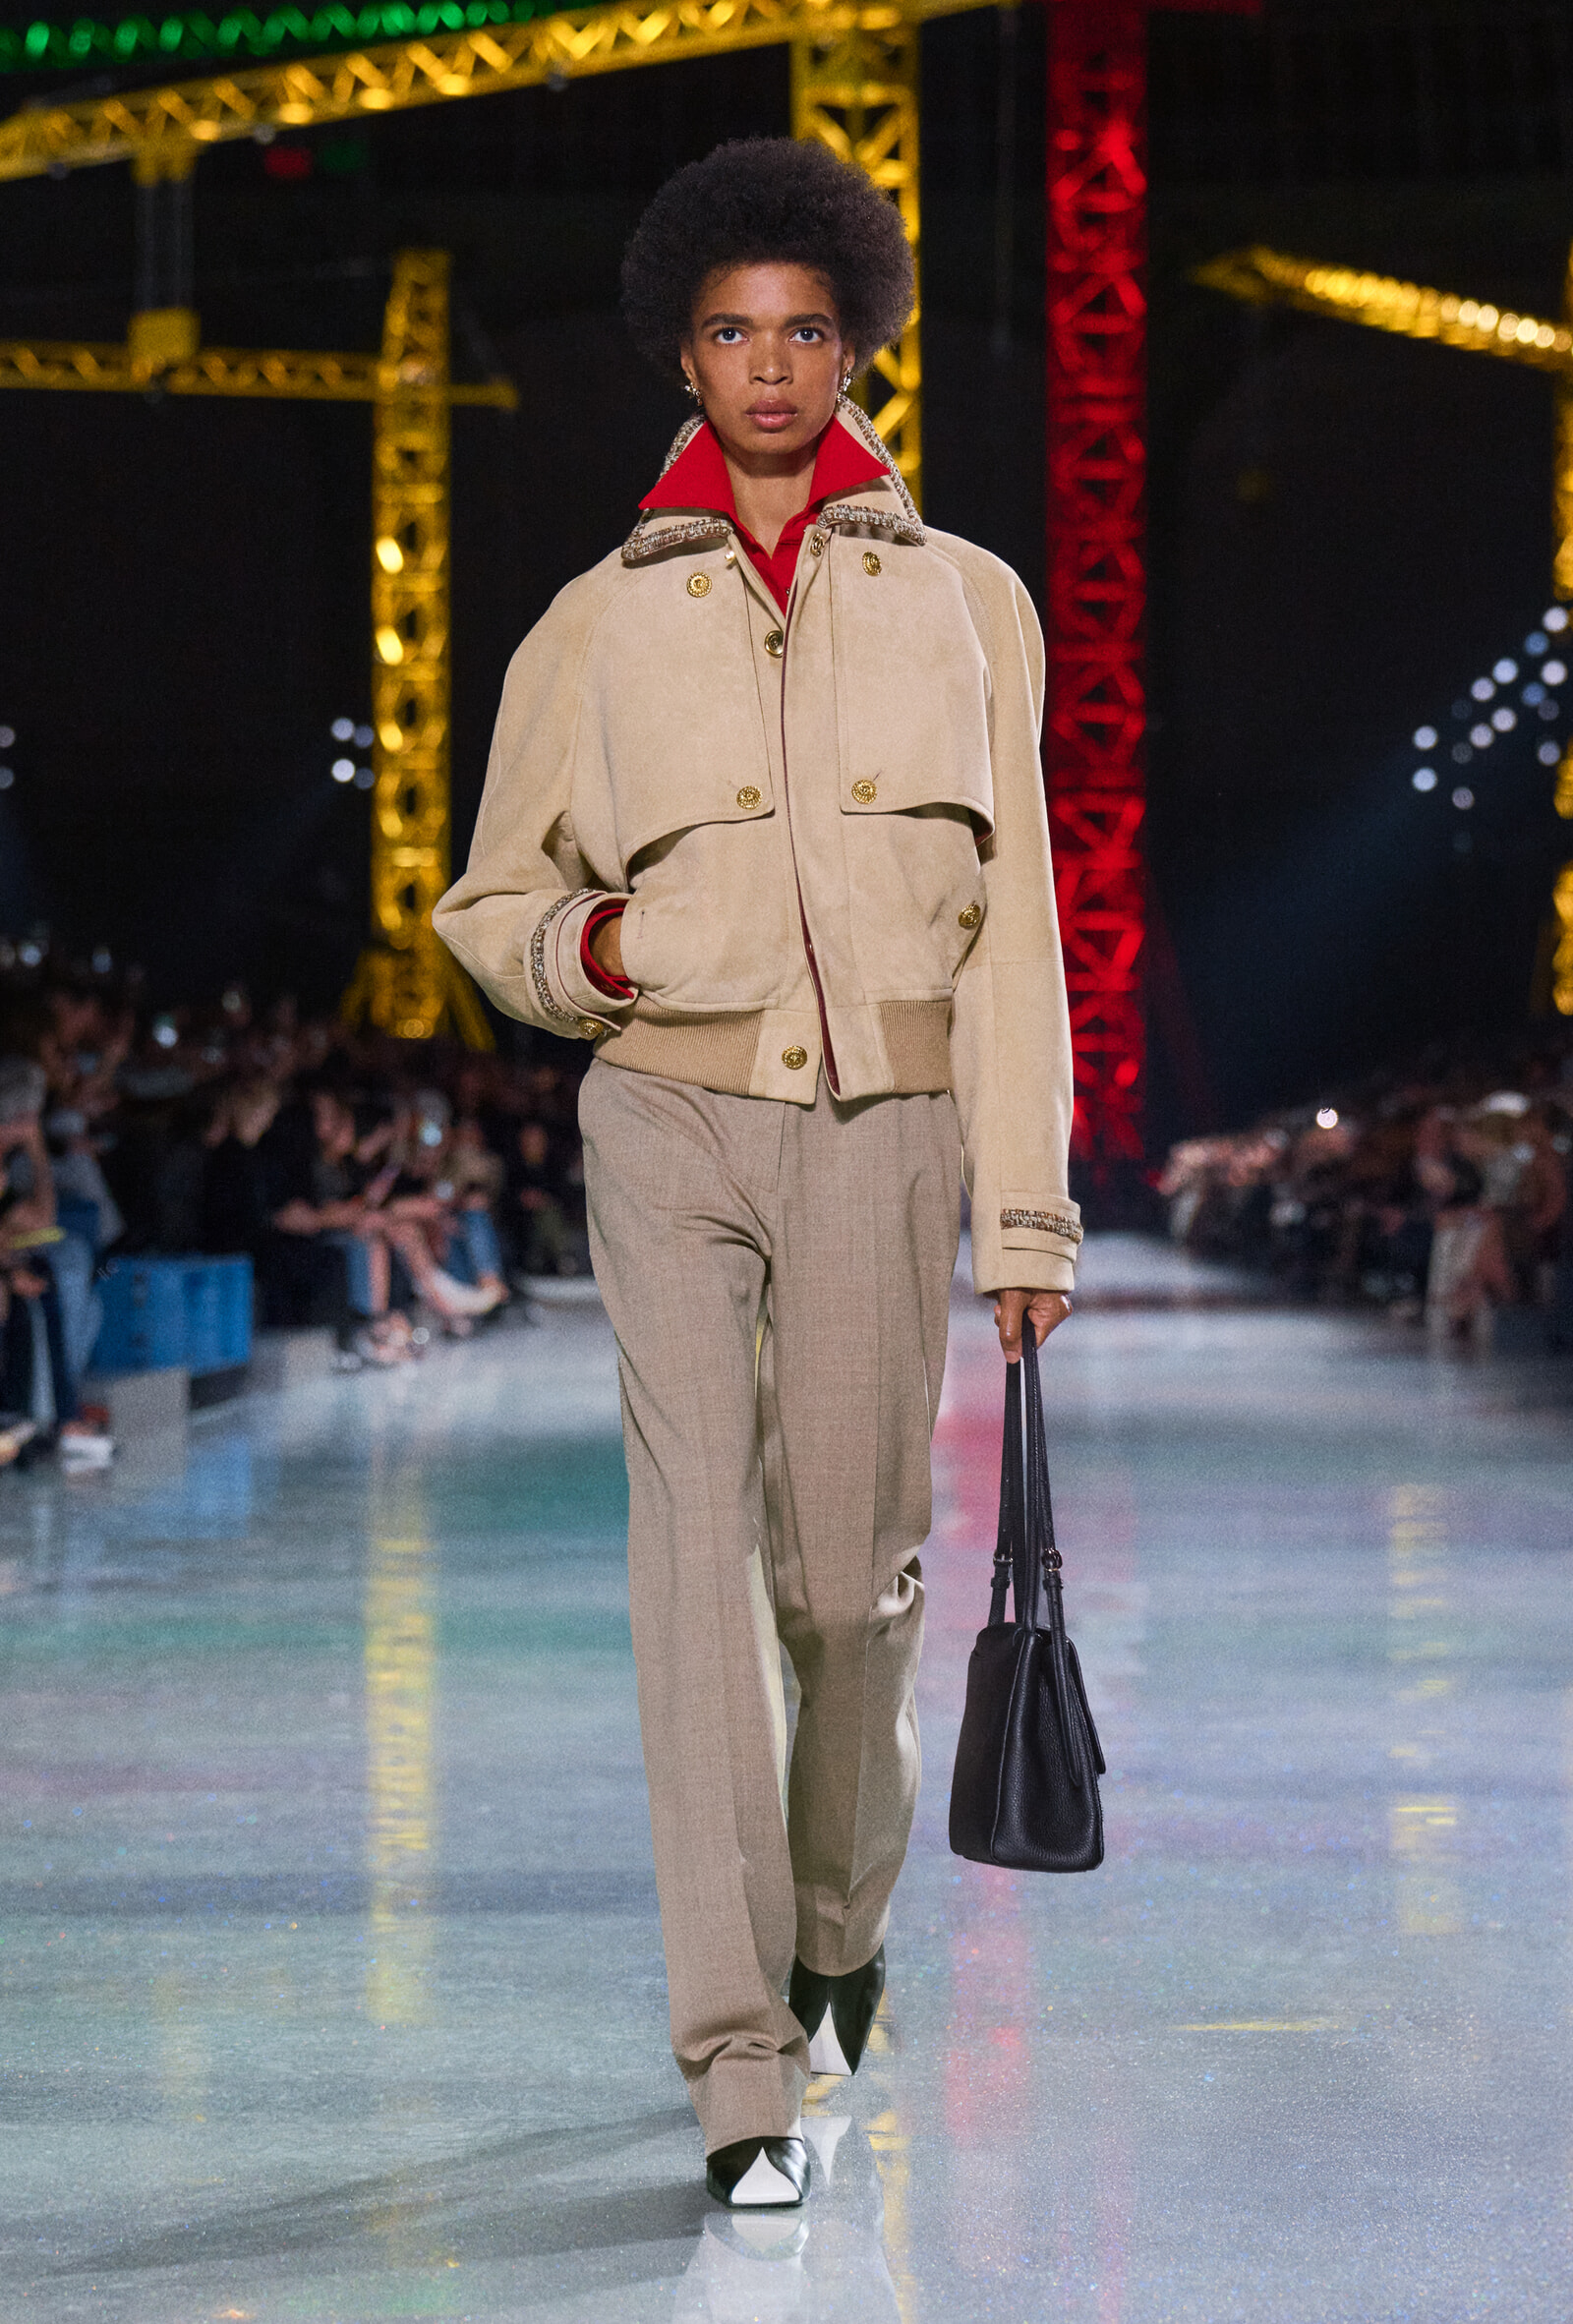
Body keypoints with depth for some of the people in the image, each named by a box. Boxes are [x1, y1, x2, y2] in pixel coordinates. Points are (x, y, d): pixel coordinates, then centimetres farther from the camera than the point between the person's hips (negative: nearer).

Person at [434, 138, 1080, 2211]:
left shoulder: (964, 601, 10)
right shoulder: (602, 623, 10)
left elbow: (1011, 924, 7)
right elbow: (490, 900, 17)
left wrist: (1030, 1206, 2)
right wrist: (579, 947, -8)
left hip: (885, 1128, 1)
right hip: (673, 1122, 0)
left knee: (850, 1570, 4)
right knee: (700, 1549, -12)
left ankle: (841, 1920, 34)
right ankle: (744, 2073, -11)